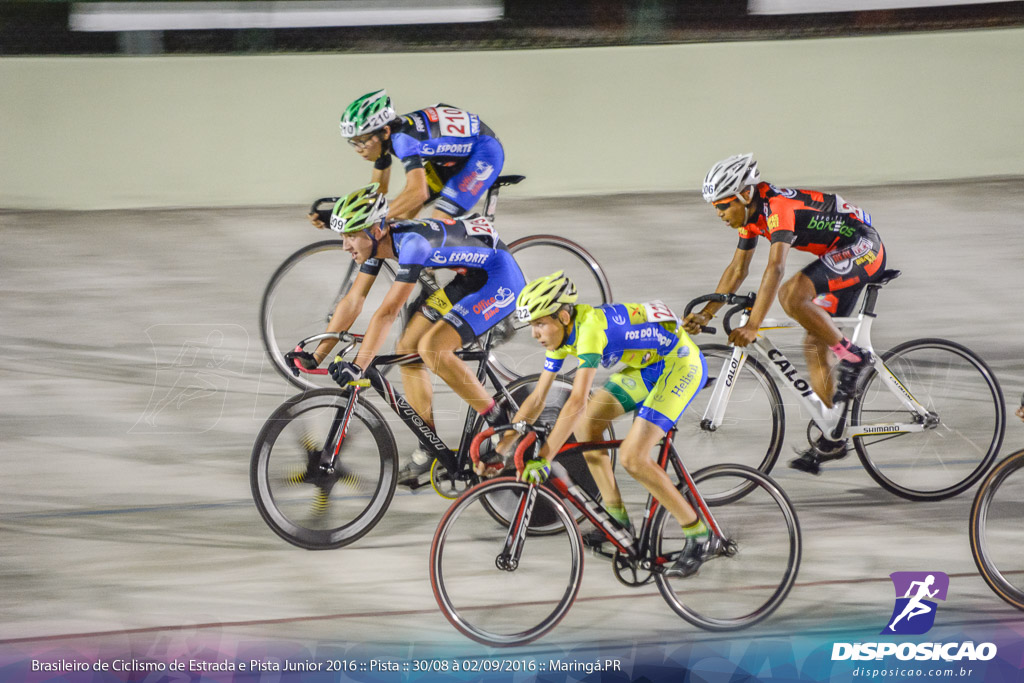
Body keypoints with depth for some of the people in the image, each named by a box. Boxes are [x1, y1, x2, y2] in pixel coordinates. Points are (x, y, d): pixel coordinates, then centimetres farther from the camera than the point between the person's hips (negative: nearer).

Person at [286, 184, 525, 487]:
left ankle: (500, 426, -12)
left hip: (500, 280, -10)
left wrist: (357, 366, -40)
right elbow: (352, 301, 1)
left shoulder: (412, 242, -32)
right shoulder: (377, 242, -5)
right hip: (469, 279, 10)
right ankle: (431, 453, 7)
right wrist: (316, 356, -3)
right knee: (407, 348, 1)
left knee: (431, 348, -24)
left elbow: (387, 313, -37)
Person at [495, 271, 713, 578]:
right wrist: (499, 447, 1)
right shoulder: (563, 333, -3)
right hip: (647, 366, 9)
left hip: (681, 365, -9)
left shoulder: (590, 327, -31)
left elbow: (577, 403, -38)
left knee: (632, 457, -18)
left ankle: (699, 537, -8)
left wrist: (543, 460, -40)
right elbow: (537, 398, 5)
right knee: (585, 425, 2)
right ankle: (618, 520, 13)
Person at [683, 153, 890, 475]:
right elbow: (737, 268, 13)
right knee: (815, 344, 6)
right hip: (841, 256, 10)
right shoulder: (751, 213, 3)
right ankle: (833, 438, 11)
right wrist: (706, 313, 6)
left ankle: (853, 358, -16)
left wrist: (752, 326, -41)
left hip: (864, 247, -10)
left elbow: (775, 268, -37)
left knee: (792, 295, -30)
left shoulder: (779, 207, -27)